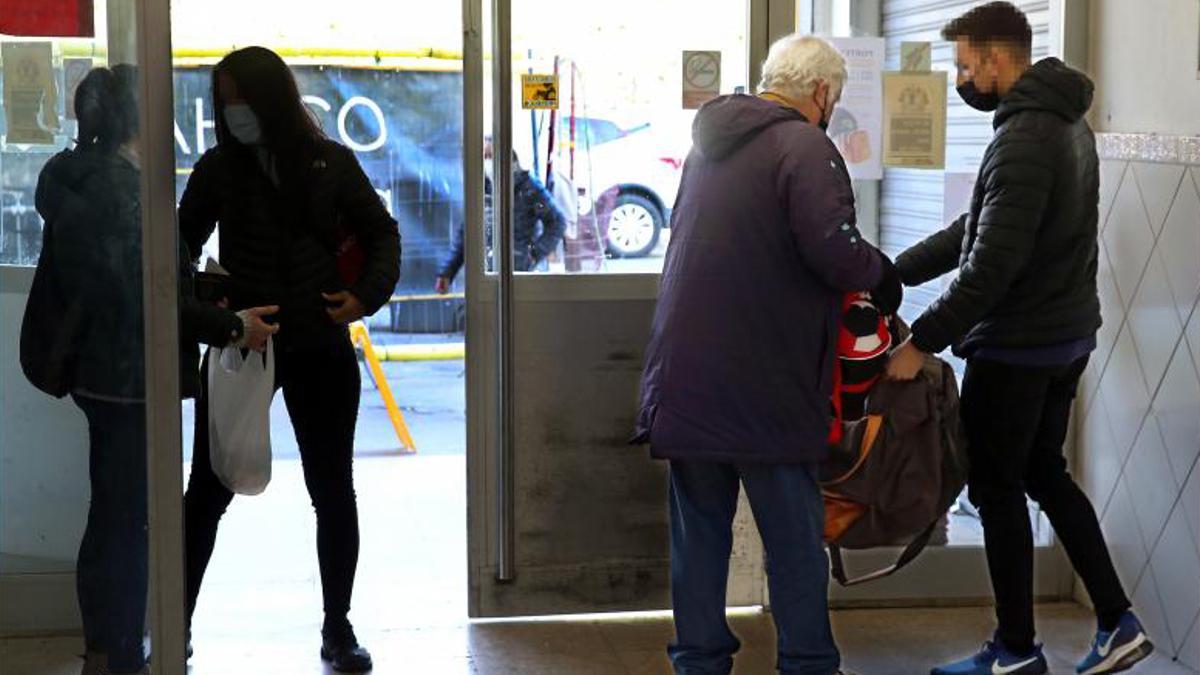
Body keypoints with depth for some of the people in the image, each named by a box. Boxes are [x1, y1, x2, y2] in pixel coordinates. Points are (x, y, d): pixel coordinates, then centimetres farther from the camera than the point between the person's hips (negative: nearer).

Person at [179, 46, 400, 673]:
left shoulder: (332, 163, -1)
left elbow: (382, 233, 7)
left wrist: (367, 295, -9)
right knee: (208, 491, 2)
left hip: (320, 349, 1)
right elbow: (183, 247, 6)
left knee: (334, 492, 9)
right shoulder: (218, 168, -1)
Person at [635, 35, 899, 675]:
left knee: (699, 526, 13)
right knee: (794, 532, 5)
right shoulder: (805, 147, -11)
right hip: (764, 382, -7)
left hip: (684, 374, 7)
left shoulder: (710, 142, 15)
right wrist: (880, 271, -2)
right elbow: (833, 250, -23)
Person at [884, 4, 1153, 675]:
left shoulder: (1024, 139, -22)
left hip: (1016, 347, -9)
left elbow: (991, 266, -27)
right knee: (1046, 474, 19)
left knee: (997, 487, 3)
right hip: (1068, 336, 9)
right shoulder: (1066, 121, 10)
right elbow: (979, 228, 14)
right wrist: (896, 271, 11)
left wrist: (922, 342, -22)